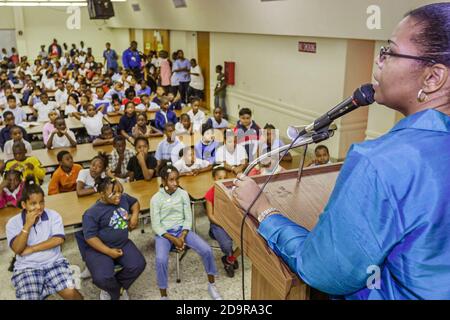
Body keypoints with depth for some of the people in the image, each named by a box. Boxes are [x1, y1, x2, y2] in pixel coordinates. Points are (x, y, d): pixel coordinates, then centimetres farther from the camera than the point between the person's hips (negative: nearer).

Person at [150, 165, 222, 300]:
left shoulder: (183, 194, -3)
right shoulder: (156, 199, -9)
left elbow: (188, 219, 1)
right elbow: (156, 226, -8)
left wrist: (182, 236, -15)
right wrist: (174, 239, -17)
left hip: (182, 229, 2)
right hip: (164, 233, -2)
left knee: (207, 250, -17)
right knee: (161, 260, -31)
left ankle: (211, 285, 6)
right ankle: (163, 296, -8)